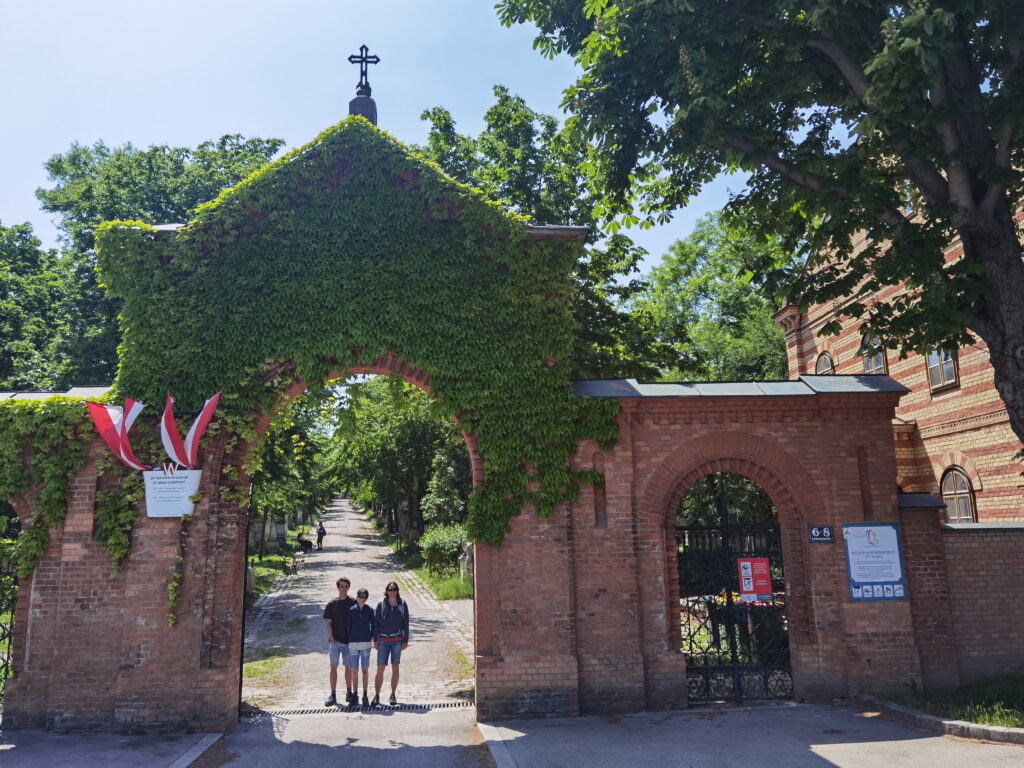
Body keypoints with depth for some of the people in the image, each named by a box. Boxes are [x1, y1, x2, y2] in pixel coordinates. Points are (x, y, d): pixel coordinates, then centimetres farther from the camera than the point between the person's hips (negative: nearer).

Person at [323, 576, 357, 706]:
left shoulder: (353, 603, 1)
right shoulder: (332, 604, 1)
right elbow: (328, 622, 1)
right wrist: (331, 637, -8)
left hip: (349, 641, 1)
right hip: (335, 641, -1)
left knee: (349, 667, 9)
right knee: (333, 667, 0)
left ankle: (349, 694, 20)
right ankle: (333, 695, 5)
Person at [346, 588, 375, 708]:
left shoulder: (370, 610, 0)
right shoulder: (351, 610, 0)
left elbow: (373, 625, 6)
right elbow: (348, 626, 4)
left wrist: (373, 639, -3)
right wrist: (348, 640, 1)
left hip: (366, 643, 0)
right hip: (353, 644, 0)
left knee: (365, 670, 6)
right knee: (354, 671, 5)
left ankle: (365, 695, 14)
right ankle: (355, 695, 15)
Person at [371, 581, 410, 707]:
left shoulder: (402, 605, 0)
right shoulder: (381, 605, 0)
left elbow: (406, 624, 3)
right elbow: (375, 623, 3)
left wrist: (405, 641, 0)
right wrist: (375, 640, -1)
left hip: (397, 640, 0)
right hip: (383, 640, 0)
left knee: (395, 668, 7)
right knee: (380, 668, -2)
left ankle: (393, 695, 18)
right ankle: (376, 696, 6)